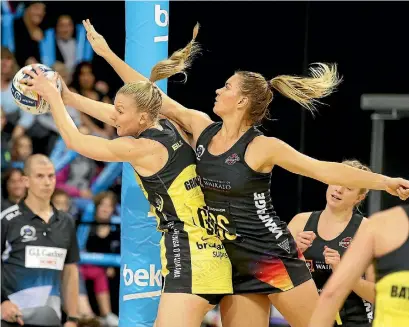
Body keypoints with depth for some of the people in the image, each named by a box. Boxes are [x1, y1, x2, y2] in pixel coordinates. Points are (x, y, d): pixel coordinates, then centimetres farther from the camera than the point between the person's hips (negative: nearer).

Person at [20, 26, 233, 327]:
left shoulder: (142, 149, -12)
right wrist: (64, 94, 29)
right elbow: (112, 116, 26)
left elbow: (74, 140, 0)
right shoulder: (170, 128, 10)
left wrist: (51, 95, 10)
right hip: (211, 250, 10)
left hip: (190, 258, -10)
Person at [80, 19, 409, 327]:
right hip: (233, 263, 6)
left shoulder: (262, 147, -13)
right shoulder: (201, 128, 3)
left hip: (272, 256, -6)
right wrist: (108, 53, 12)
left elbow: (324, 170, -17)